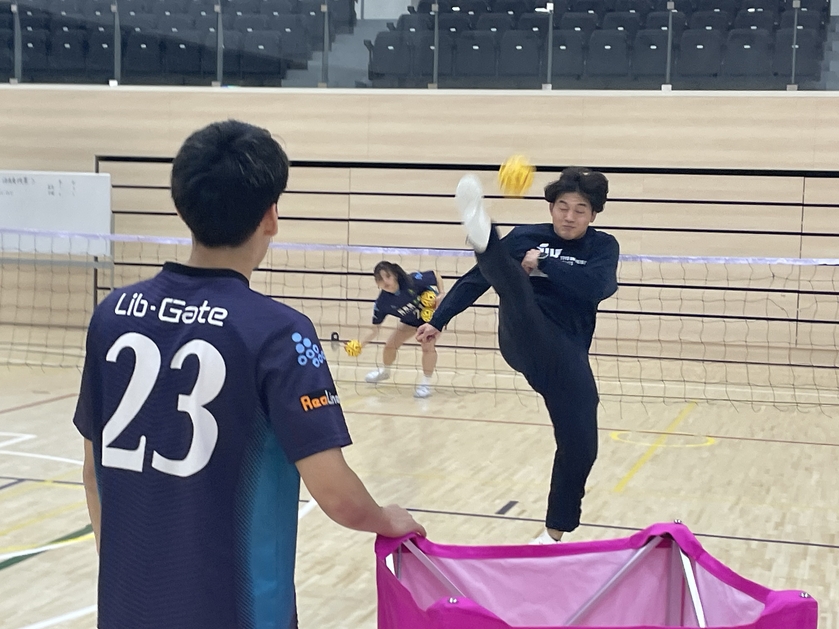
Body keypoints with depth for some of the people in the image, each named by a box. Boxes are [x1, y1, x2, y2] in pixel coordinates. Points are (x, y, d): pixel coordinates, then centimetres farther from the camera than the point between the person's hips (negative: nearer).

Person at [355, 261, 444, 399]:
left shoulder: (413, 281, -39)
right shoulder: (382, 303, -27)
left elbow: (436, 275, -21)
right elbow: (374, 328, -20)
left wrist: (441, 295, -31)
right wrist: (359, 343, -35)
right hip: (412, 321, 4)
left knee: (428, 345, -25)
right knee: (390, 345, 6)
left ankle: (426, 383, -8)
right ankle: (385, 371, 40)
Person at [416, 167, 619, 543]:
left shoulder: (603, 247, 7)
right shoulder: (526, 237, 7)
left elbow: (597, 287, -14)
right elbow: (475, 280, 11)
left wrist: (544, 263, -14)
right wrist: (438, 320, 7)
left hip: (568, 356, 2)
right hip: (524, 341, -2)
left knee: (580, 446, -1)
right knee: (511, 280, -31)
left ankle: (555, 531, 19)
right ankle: (482, 237, -66)